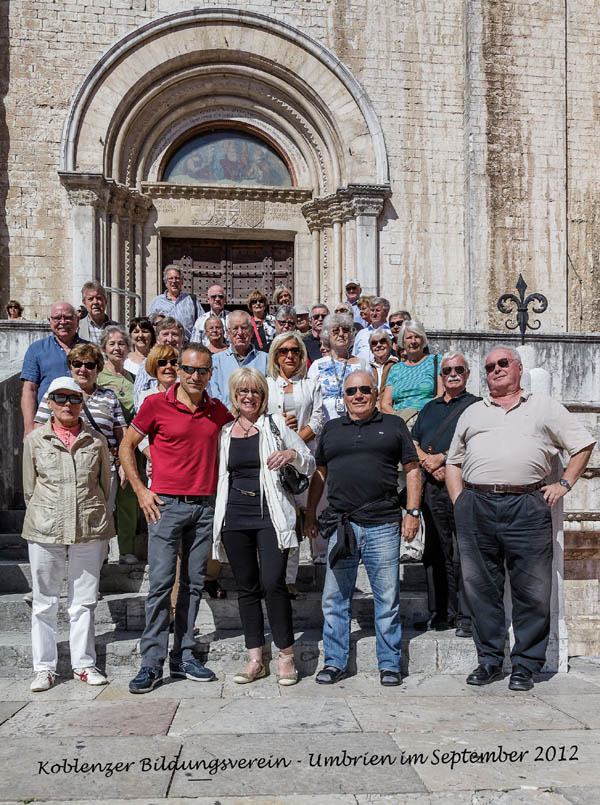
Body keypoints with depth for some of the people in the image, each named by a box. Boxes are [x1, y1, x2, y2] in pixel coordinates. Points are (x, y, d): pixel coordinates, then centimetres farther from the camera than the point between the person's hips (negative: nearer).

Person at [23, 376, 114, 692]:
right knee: (44, 601, 6)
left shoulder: (96, 440, 6)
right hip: (45, 533, 0)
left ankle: (84, 664, 19)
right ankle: (44, 667, 18)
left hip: (90, 531, 0)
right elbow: (29, 487, 10)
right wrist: (44, 517, 8)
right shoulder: (35, 440, 6)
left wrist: (93, 514, 11)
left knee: (84, 600, 7)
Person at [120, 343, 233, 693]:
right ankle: (152, 663, 2)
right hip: (166, 504, -4)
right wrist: (141, 490, -3)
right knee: (161, 582, -6)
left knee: (194, 583, 8)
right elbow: (127, 446, 5)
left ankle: (184, 657, 19)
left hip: (205, 506, 4)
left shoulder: (218, 411, 7)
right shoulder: (156, 404, -3)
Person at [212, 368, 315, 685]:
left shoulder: (275, 424, 5)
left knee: (272, 583, -13)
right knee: (246, 587, 7)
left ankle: (286, 656, 2)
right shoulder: (225, 432, 13)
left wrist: (291, 454, -13)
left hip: (271, 515, -3)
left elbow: (310, 465, 7)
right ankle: (255, 660, 15)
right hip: (236, 516, 4)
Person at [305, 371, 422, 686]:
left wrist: (412, 512, -1)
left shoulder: (393, 425, 9)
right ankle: (335, 662, 17)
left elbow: (412, 470, 8)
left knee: (387, 598, 4)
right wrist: (310, 514, 15)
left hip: (383, 525, -2)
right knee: (334, 599, 5)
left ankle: (389, 664, 16)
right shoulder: (331, 429, 15)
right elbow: (319, 474, 19)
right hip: (341, 526, 2)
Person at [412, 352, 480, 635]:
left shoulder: (476, 405, 6)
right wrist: (427, 462, -3)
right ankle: (442, 613, 14)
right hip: (431, 485, 5)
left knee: (463, 553, -7)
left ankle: (466, 616, -2)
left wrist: (440, 458, -10)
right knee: (436, 552, 7)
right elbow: (413, 443, 16)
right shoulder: (430, 407, 22)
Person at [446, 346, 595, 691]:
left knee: (532, 591, 0)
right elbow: (453, 461, 22)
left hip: (527, 507, -2)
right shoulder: (472, 413, 21)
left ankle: (526, 665, 12)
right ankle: (490, 660, 18)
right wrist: (458, 501, 9)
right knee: (481, 588, 5)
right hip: (476, 505, 2)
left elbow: (583, 444, 15)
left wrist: (563, 484, 5)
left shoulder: (545, 406, 14)